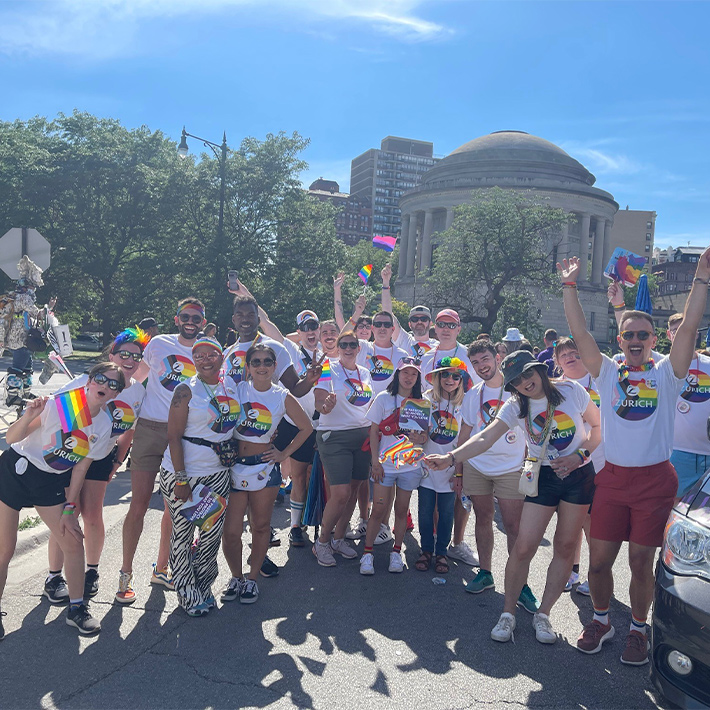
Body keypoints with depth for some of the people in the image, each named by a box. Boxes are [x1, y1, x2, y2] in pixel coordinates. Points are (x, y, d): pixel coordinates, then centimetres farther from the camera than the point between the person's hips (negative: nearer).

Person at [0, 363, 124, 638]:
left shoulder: (103, 426, -5)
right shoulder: (60, 404, -20)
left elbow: (80, 467, 2)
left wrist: (69, 509, 1)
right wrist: (29, 416, -37)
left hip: (51, 482, 4)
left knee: (74, 543, 0)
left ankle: (77, 609, 17)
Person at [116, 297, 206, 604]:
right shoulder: (159, 343, 5)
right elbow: (136, 376, 16)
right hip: (150, 429, -2)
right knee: (139, 504, -2)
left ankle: (161, 568, 26)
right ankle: (125, 573, 11)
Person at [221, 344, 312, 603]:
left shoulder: (283, 397, -1)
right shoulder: (237, 389, -2)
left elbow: (306, 427, 9)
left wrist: (285, 453, 4)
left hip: (264, 467, 1)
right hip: (233, 465, 0)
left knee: (261, 526, 10)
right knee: (230, 531, 0)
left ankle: (252, 579, 29)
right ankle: (236, 577, 25)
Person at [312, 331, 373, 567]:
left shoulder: (364, 372, 13)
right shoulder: (329, 369, -5)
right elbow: (320, 402, -15)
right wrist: (326, 404, -36)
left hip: (362, 435, 6)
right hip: (334, 436, -6)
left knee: (353, 490, 8)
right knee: (341, 493, -11)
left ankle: (338, 539, 25)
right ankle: (321, 543, 8)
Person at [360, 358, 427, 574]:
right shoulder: (384, 398, -2)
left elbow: (425, 434, 7)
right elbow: (374, 432, -1)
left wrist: (420, 439, -17)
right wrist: (375, 461, -8)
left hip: (410, 465, 2)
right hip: (385, 464, -2)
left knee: (401, 510, 10)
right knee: (378, 510, -1)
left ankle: (396, 552, 23)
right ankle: (367, 552, 11)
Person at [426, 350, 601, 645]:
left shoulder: (571, 391, -8)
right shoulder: (516, 407, -6)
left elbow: (598, 425, 4)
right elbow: (485, 438, -18)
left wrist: (581, 455, -13)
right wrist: (450, 457, -33)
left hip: (579, 474, 0)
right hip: (543, 477, 0)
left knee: (565, 547, 4)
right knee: (523, 546, -8)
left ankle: (543, 614, 18)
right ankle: (508, 613, 9)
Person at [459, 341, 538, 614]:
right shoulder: (472, 395, 8)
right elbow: (465, 433, 14)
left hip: (510, 468, -3)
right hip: (476, 466, 4)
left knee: (514, 525, -4)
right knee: (483, 519, 10)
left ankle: (520, 584, 6)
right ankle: (485, 573, 24)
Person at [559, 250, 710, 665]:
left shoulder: (667, 374, 2)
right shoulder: (608, 373, 6)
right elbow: (580, 333, -2)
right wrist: (570, 286, -6)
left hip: (655, 480, -1)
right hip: (613, 478, 2)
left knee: (642, 562, 4)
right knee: (599, 558, 5)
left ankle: (639, 629, 26)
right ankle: (601, 620, 29)